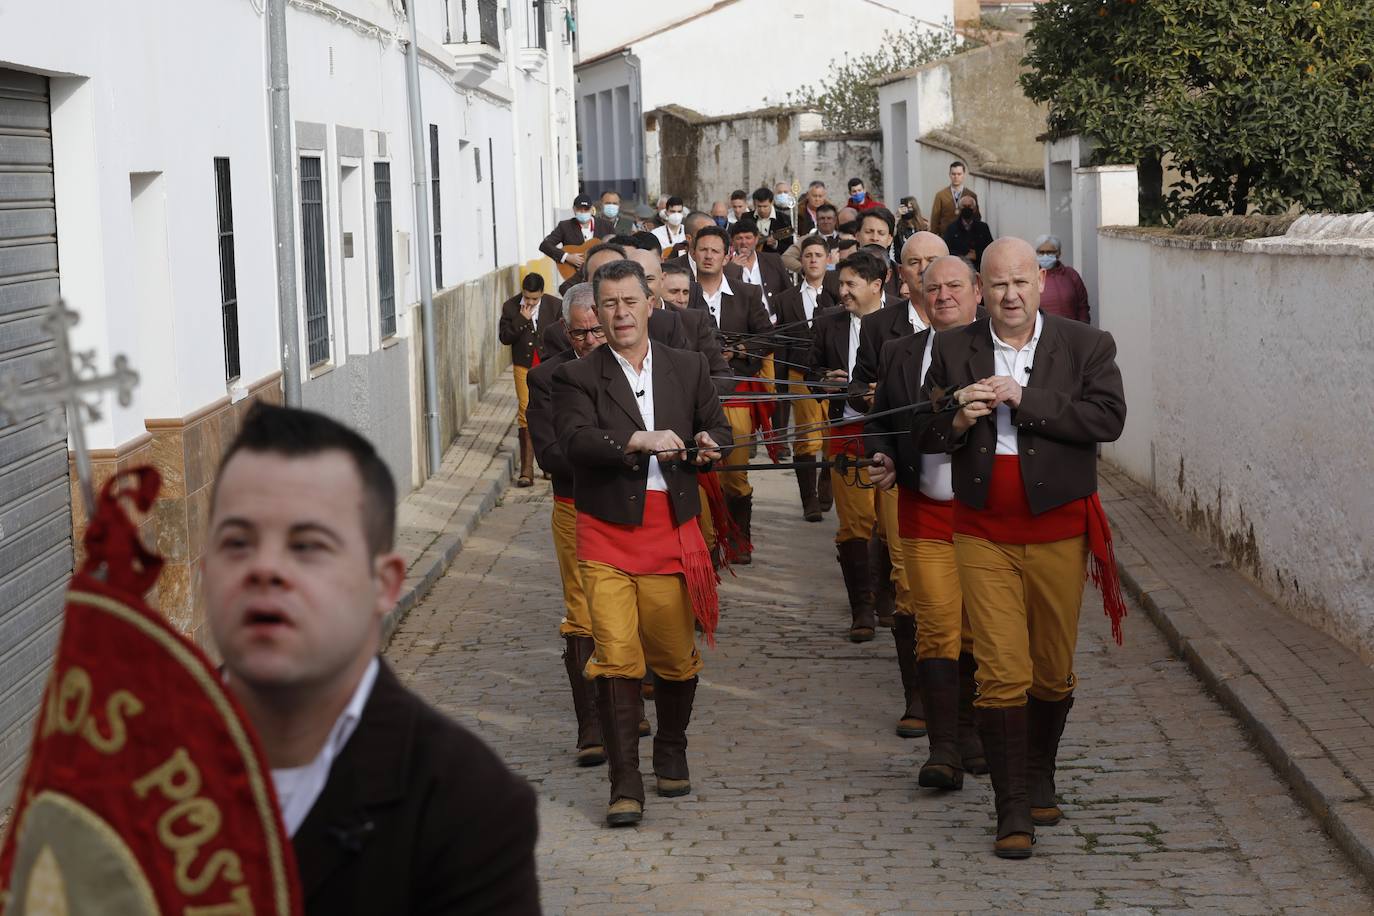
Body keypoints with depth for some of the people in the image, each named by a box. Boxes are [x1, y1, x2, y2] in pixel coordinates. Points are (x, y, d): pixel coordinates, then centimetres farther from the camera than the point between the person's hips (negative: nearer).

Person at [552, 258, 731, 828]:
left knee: (676, 657, 8)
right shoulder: (577, 377, 1)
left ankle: (671, 753, 34)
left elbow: (717, 429, 15)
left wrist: (707, 444, -9)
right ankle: (625, 785, -3)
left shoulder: (688, 369, 12)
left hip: (671, 531, 3)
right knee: (616, 657, -9)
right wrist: (638, 440, -29)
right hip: (607, 534, -2)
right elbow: (576, 440, -15)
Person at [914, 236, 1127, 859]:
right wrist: (958, 420, -15)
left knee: (1053, 672, 11)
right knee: (1001, 673, -6)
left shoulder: (1086, 347, -1)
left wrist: (1023, 400, -20)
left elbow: (1109, 418, -16)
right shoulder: (952, 350, 5)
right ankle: (1013, 811, 0)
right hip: (983, 534, 0)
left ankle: (1040, 783, 34)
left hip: (1058, 531, 0)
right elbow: (922, 434, 8)